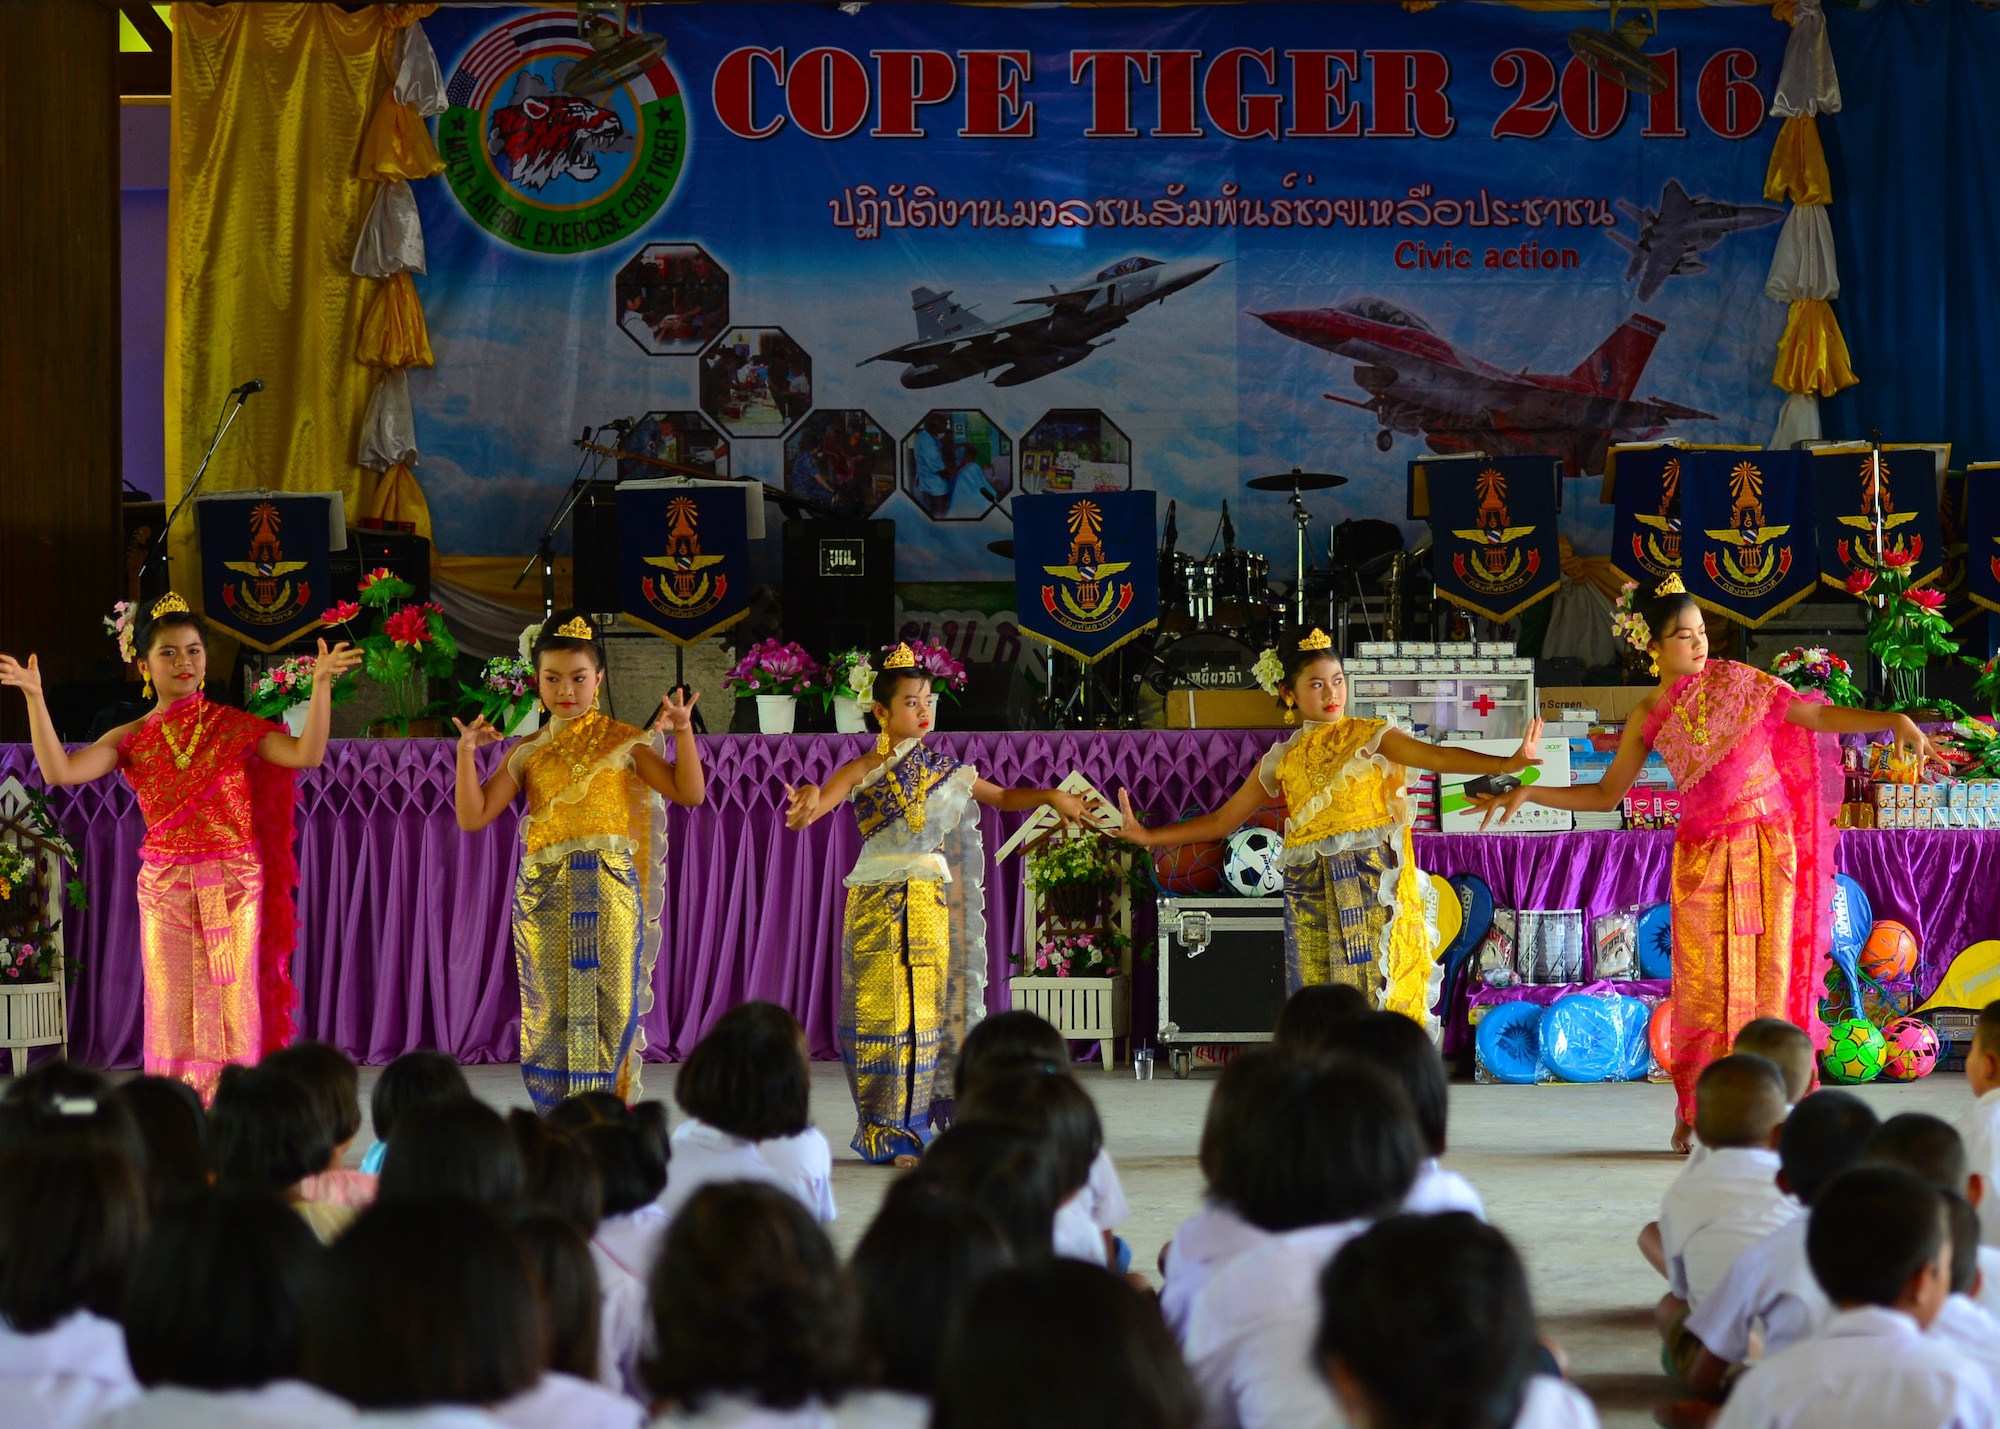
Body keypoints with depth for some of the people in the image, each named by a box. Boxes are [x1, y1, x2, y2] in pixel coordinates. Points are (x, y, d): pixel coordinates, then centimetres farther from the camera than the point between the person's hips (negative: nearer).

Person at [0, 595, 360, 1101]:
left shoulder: (235, 728, 0)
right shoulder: (132, 740, 3)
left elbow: (308, 754, -13)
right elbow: (58, 771, -9)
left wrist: (321, 684, -24)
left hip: (234, 883, -1)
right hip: (164, 886, 1)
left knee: (231, 1002, 0)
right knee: (173, 1007, 3)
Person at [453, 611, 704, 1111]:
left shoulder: (624, 742, 7)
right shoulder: (527, 753, 11)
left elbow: (689, 792, 2)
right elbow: (473, 816, 7)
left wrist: (683, 732, -9)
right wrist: (466, 754, -3)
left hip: (611, 886, -1)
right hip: (545, 891, 1)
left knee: (612, 1006, -5)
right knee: (552, 1013, 0)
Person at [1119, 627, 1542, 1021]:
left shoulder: (1372, 737, 4)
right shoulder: (1281, 760, 14)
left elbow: (1437, 756, -11)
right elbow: (1223, 820, 20)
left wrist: (1507, 763, -28)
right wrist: (1149, 837, 16)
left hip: (1373, 883, -3)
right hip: (1311, 891, 3)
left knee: (1378, 988, -9)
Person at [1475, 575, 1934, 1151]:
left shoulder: (1737, 682, 0)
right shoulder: (1649, 717, 5)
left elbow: (1817, 716, -3)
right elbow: (1605, 795, 12)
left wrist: (1892, 721, -16)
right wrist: (1528, 792, 3)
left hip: (1767, 848, -1)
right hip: (1702, 856, 1)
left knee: (1767, 974, -3)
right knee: (1705, 983, -2)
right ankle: (1697, 1113, 8)